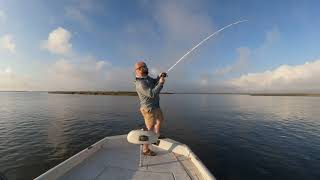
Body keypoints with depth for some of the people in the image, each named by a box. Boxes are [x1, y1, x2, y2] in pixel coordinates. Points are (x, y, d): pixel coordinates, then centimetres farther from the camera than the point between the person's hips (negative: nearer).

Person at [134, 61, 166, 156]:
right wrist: (161, 83, -24)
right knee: (150, 129, 0)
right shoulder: (140, 83, -26)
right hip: (149, 109, -10)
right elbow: (152, 94, -32)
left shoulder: (146, 77, 3)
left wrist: (159, 77, -3)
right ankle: (146, 150, 18)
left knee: (160, 120, 28)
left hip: (155, 106, 10)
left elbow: (154, 82, 17)